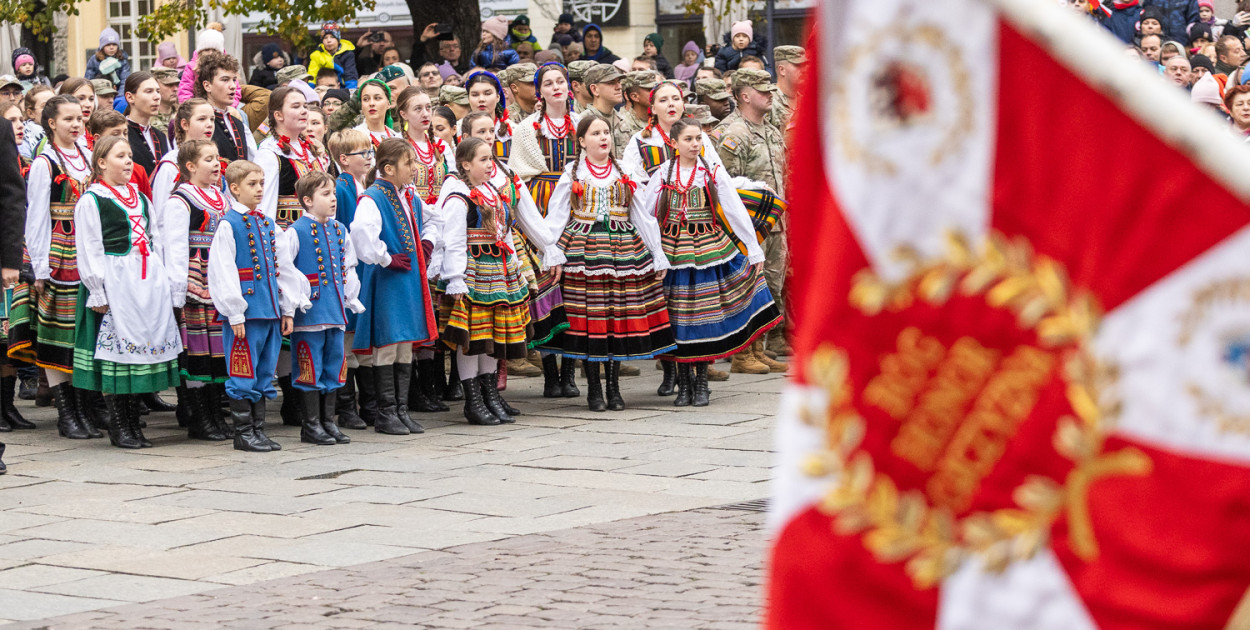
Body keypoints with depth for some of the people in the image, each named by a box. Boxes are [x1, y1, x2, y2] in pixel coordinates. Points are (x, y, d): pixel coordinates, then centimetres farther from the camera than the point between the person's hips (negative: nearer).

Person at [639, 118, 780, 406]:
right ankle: (683, 383, 9)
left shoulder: (714, 173, 3)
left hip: (708, 250, 0)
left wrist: (754, 251, 4)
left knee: (704, 315, -2)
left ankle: (701, 383, 7)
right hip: (673, 251, 0)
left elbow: (737, 212, 4)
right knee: (678, 317, -1)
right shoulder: (663, 175, 4)